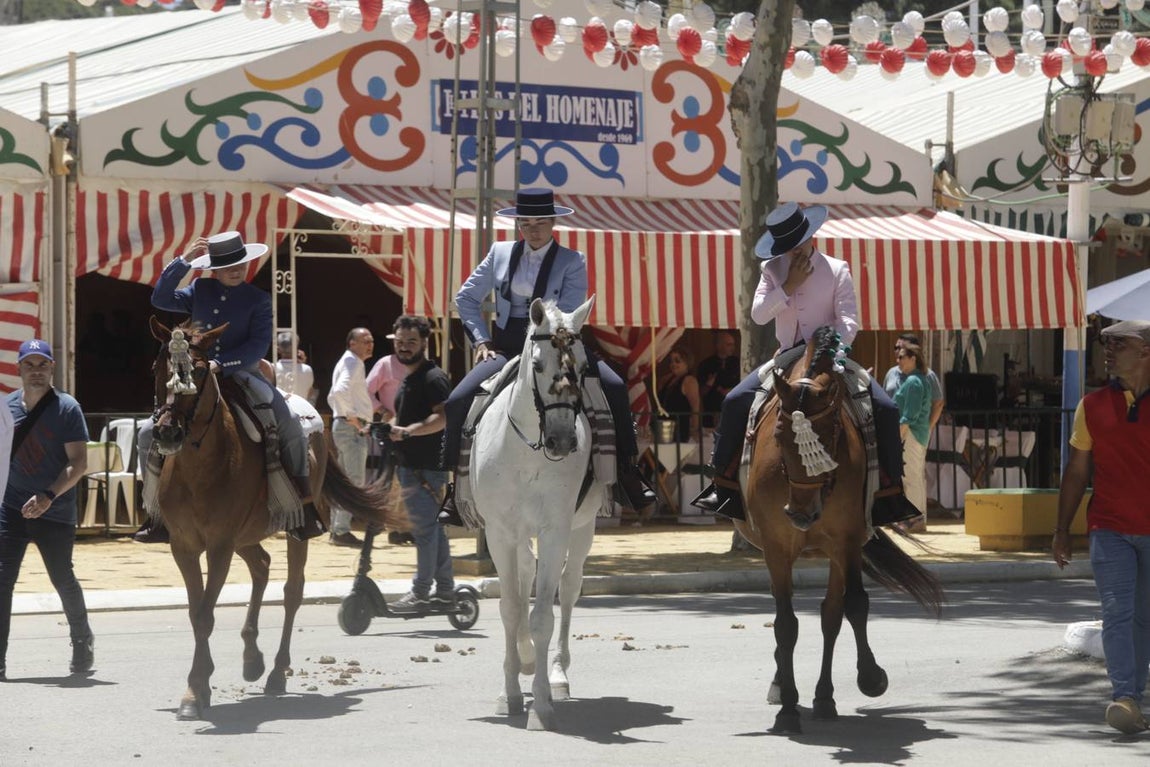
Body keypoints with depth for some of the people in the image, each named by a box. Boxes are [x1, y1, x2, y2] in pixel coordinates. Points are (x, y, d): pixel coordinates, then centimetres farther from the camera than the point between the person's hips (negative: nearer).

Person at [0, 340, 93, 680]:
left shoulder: (67, 408, -6)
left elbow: (78, 463, -12)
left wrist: (49, 496, -24)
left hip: (55, 513, -3)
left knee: (63, 579, 7)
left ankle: (82, 641, 32)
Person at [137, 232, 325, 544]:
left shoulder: (258, 299, -3)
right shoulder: (200, 290, 5)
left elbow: (258, 345, -13)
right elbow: (161, 299, -3)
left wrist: (221, 364, -24)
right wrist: (184, 261, -10)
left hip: (242, 376, -3)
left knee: (290, 426, -24)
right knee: (149, 433, -8)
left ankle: (305, 509, -14)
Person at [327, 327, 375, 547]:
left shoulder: (347, 362, 20)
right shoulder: (352, 363, -11)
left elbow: (333, 396, 27)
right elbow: (340, 392, -27)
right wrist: (354, 419, -22)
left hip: (342, 424, 11)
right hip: (352, 428, -11)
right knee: (355, 480, -11)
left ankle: (337, 529, 17)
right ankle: (342, 530, -14)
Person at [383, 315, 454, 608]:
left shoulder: (433, 378, -13)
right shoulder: (409, 379, 20)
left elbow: (444, 416, -27)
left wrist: (408, 431, -33)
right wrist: (390, 429, 13)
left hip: (426, 467, -11)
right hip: (411, 465, 11)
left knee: (425, 528, -8)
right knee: (433, 528, 14)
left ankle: (421, 591, -5)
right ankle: (445, 589, 21)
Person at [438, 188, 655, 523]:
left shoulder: (572, 262, 0)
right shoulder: (500, 253, 9)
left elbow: (568, 315, -11)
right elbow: (466, 298, 13)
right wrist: (482, 340, 1)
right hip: (506, 349, 2)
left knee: (614, 388, -24)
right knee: (458, 401, -20)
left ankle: (627, 474, -13)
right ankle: (455, 487, -7)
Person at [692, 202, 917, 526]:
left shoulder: (837, 270, -1)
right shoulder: (773, 270, 6)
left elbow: (848, 320, -10)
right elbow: (758, 314, -6)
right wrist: (788, 286, -15)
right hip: (787, 357, 2)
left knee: (885, 409, -20)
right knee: (735, 401, -19)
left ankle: (889, 490, -8)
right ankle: (724, 482, -7)